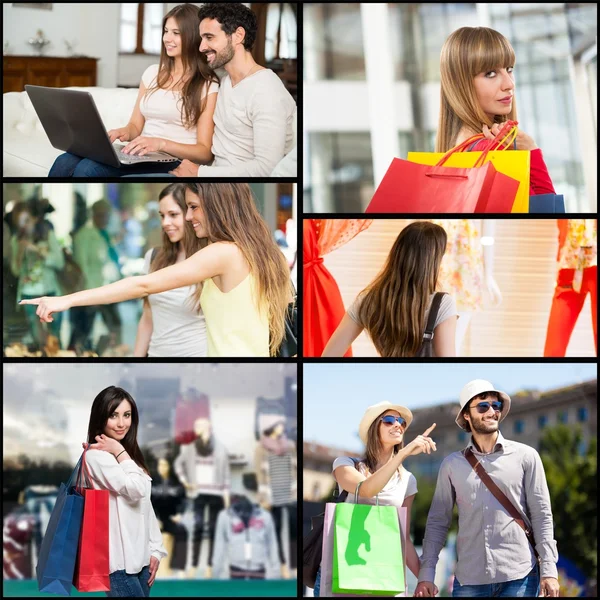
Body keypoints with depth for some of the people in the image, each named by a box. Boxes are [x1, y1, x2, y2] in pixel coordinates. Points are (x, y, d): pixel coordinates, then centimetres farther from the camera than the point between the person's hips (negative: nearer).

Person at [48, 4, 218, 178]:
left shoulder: (208, 85, -3)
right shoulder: (152, 73, 18)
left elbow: (205, 152, -7)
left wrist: (161, 143, -23)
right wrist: (124, 132, -5)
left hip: (174, 164, -6)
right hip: (142, 157, 6)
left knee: (88, 169, -30)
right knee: (64, 163, -22)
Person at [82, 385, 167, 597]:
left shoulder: (129, 453, 16)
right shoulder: (96, 455, -12)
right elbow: (137, 489, -19)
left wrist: (155, 549, 9)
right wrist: (119, 452, -9)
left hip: (139, 556, 8)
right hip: (119, 559, -8)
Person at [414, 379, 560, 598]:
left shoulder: (525, 457, 4)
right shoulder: (452, 464, 8)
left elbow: (542, 516, 2)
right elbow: (438, 521, 10)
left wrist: (549, 571, -6)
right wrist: (426, 574, 1)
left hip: (519, 576, -1)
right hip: (469, 578, 1)